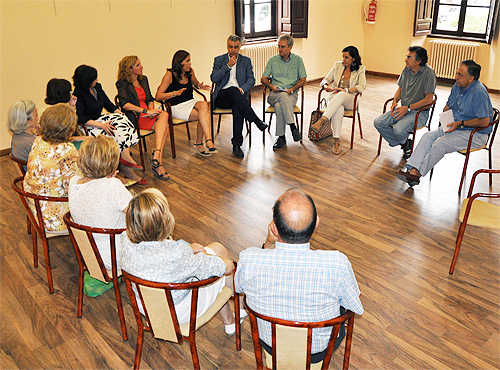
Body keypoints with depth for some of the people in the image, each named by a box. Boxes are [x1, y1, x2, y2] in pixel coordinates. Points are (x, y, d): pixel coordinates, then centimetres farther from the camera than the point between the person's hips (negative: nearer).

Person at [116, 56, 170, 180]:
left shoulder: (143, 79, 20)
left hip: (148, 115, 6)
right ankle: (157, 158, -38)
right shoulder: (122, 84, -1)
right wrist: (146, 111, -22)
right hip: (135, 118, -6)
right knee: (164, 115, -28)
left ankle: (156, 155, -36)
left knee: (163, 115, -27)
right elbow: (124, 104, -16)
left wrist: (151, 109, -1)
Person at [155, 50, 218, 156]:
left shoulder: (190, 72, 9)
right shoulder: (170, 75, -8)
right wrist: (175, 93, -24)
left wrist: (200, 86, 8)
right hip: (177, 107, -5)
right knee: (204, 116, -29)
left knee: (204, 105, -31)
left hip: (191, 102, 5)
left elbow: (195, 83, 33)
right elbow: (158, 96, -12)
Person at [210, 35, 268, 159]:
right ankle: (256, 121, -37)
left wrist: (242, 89, -14)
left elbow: (251, 79, 6)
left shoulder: (246, 61, 17)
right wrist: (228, 66, -7)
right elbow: (213, 78, 0)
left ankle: (237, 144, -32)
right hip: (222, 96, 0)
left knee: (237, 107, -36)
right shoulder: (219, 60, 15)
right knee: (233, 90, -36)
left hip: (239, 96, 0)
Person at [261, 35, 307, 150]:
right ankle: (293, 126, -36)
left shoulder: (297, 60, 10)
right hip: (274, 95, 1)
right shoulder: (273, 60, 13)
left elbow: (303, 80, 7)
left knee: (279, 106, -35)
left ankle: (281, 137, -29)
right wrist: (271, 86, -9)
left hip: (291, 94, -1)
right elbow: (263, 78, 12)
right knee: (283, 96, -37)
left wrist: (292, 89, -10)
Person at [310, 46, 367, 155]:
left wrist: (345, 90, -23)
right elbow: (325, 80, 13)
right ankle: (336, 141, -42)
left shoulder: (360, 69, 5)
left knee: (341, 96, -41)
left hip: (350, 99, -1)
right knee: (338, 109, -38)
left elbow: (362, 86, -10)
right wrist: (326, 86, -13)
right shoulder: (338, 65, 13)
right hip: (335, 97, 2)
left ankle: (322, 120, -52)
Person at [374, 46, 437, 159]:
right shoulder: (407, 69, 4)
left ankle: (406, 143, 8)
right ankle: (404, 144, 4)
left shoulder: (428, 73, -16)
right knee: (378, 122, -11)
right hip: (403, 108, 7)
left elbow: (429, 99, -18)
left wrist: (408, 108, -20)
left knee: (398, 130, -32)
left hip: (419, 112, -7)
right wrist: (395, 101, -2)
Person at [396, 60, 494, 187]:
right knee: (428, 136, -14)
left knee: (440, 143, -28)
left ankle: (418, 174, -20)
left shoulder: (479, 93, -21)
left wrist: (460, 123, -19)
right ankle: (413, 170, -27)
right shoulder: (458, 85, 6)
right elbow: (448, 105, 21)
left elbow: (484, 121, -23)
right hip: (454, 126, 8)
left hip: (475, 134, -8)